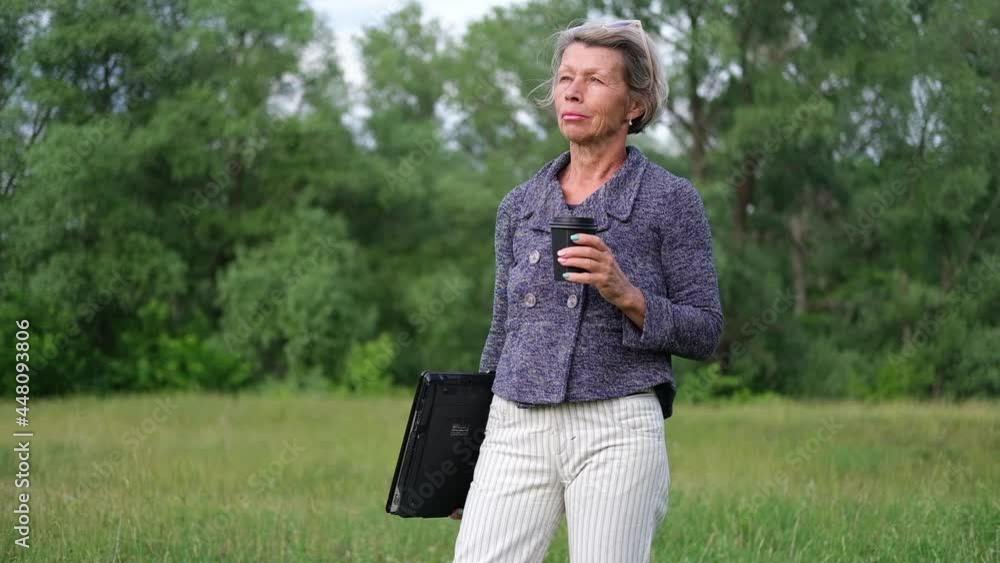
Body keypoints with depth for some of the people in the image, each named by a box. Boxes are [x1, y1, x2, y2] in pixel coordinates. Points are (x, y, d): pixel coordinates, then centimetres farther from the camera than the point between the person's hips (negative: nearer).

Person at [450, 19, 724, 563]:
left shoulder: (670, 200, 1)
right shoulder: (519, 206, 13)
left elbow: (704, 333, 0)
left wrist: (626, 294, -17)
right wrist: (466, 454, 20)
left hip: (619, 431, -4)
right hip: (516, 430, 4)